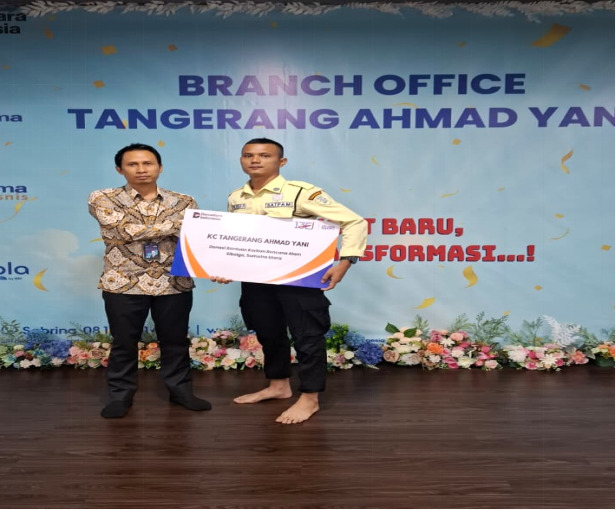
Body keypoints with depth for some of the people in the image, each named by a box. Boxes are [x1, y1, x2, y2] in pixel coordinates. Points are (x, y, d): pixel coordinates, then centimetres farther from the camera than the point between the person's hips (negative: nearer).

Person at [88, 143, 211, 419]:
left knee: (175, 340, 12)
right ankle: (120, 395, 28)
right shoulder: (102, 199, -2)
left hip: (175, 283, 2)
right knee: (124, 342, 10)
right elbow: (126, 231, -17)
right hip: (123, 283, -1)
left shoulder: (184, 202, 5)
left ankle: (180, 389, 29)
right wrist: (175, 224, -15)